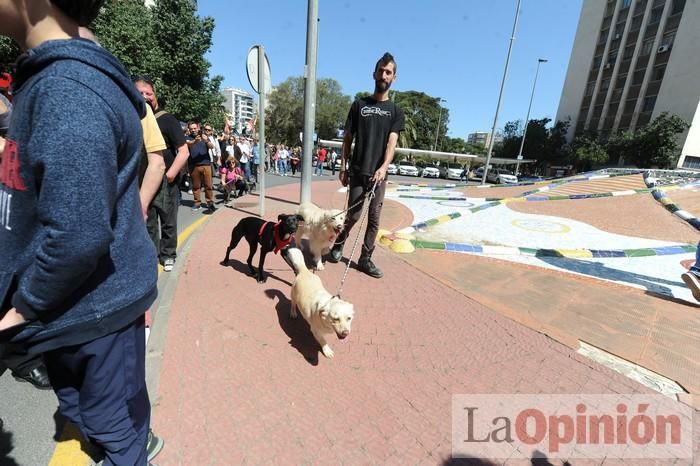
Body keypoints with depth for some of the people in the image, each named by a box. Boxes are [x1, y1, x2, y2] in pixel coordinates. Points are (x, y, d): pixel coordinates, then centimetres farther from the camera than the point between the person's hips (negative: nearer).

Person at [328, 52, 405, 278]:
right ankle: (338, 243, 26)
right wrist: (343, 167, 1)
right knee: (353, 214, -1)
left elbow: (392, 142, -5)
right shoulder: (359, 104, 8)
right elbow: (347, 138, 8)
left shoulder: (396, 111, 9)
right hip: (357, 171, -1)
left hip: (379, 173, 1)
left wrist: (384, 167, -22)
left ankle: (365, 259, 14)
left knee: (374, 219, 2)